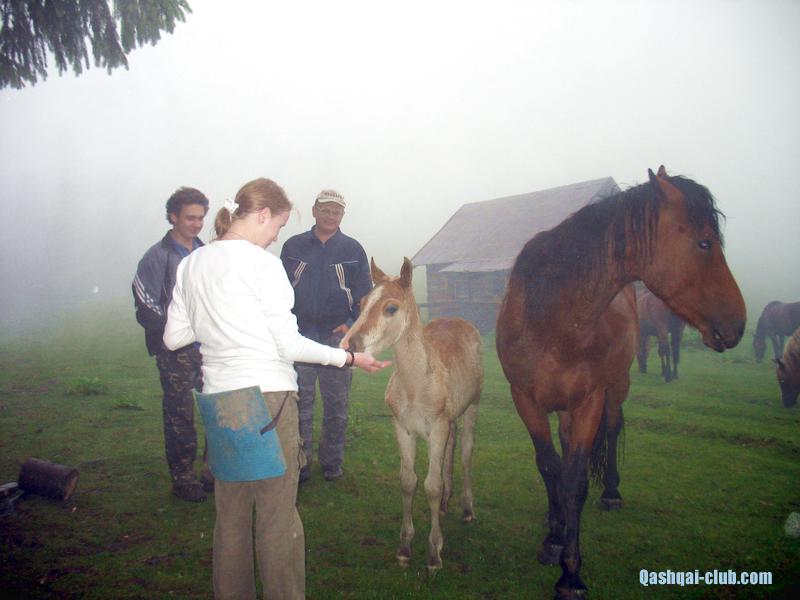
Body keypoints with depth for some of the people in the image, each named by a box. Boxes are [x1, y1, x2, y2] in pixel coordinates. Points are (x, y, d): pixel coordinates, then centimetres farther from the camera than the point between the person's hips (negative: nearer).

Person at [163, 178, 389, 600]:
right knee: (278, 516, 3)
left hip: (217, 396, 7)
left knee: (230, 514, 16)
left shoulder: (191, 264, 10)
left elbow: (174, 337, 13)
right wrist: (348, 358, -1)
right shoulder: (263, 264, -10)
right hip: (268, 393, -7)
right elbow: (289, 345, -11)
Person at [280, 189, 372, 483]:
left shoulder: (353, 249, 4)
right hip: (298, 334, 0)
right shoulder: (293, 246, 6)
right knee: (300, 402, 3)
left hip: (338, 334, 0)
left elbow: (364, 294, 6)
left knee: (336, 403, 8)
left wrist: (352, 324, -8)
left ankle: (332, 462, 20)